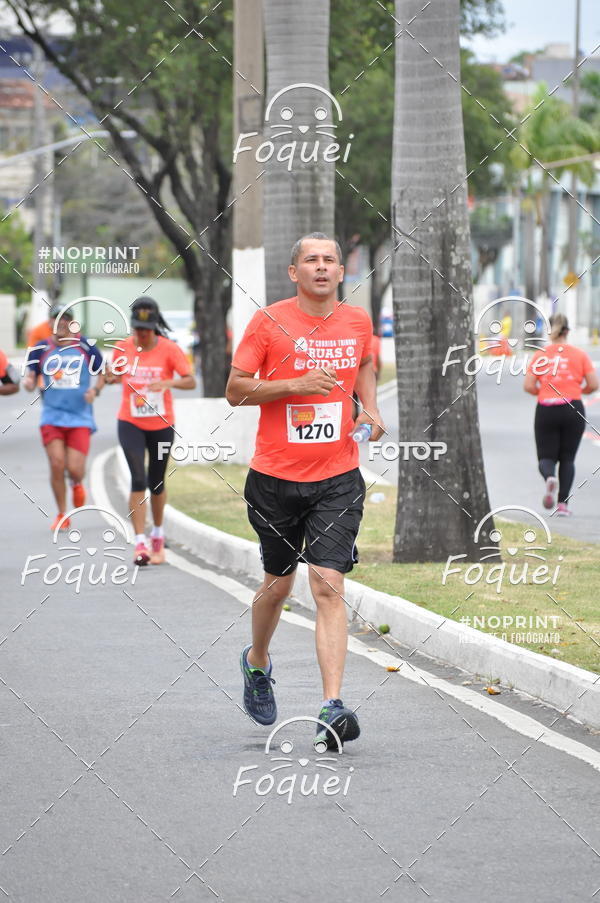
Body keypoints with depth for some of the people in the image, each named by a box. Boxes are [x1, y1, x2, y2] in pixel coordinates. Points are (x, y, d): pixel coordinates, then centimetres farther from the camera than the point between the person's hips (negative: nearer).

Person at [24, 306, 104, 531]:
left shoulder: (86, 347, 1)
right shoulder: (40, 349, 3)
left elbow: (103, 373, 11)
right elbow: (31, 378, 8)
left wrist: (95, 390, -8)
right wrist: (29, 382, -16)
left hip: (80, 417, -1)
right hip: (52, 417, 1)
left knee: (75, 469, -8)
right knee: (57, 465, -10)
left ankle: (77, 485, 32)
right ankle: (62, 515, 9)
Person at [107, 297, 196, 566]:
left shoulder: (169, 349, -8)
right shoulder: (122, 348, -2)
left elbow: (190, 381, -12)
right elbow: (114, 375, 13)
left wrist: (168, 383, -32)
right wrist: (112, 376, -11)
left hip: (161, 425, 0)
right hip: (131, 424, 0)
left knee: (156, 483, 11)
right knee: (138, 480, -14)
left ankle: (158, 535, 33)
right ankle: (140, 543, -15)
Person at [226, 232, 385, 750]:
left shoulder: (357, 321, 5)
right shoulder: (269, 322, -5)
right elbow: (235, 390, -5)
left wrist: (370, 408, 8)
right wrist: (296, 384, -18)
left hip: (337, 479, 1)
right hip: (276, 477, -1)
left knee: (328, 586, -12)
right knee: (279, 584, 13)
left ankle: (332, 710, -18)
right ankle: (257, 661, 45)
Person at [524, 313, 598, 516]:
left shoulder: (540, 355, 2)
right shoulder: (579, 355, 1)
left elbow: (528, 386, -3)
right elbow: (593, 384, -2)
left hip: (546, 410, 0)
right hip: (573, 410, 0)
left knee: (546, 457, 8)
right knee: (567, 458, 11)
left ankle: (550, 477, -27)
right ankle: (562, 503, 2)